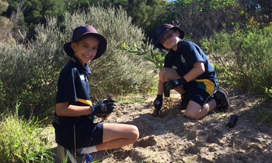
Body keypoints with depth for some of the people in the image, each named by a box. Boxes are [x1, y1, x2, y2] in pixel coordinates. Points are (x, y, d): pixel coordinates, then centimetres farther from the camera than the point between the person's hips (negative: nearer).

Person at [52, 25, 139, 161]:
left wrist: (100, 107, 0)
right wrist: (95, 109, -17)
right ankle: (85, 150, -7)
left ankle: (83, 147, 12)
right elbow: (61, 109, -21)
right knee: (133, 133, -9)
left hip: (78, 127, 9)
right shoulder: (71, 71, -18)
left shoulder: (82, 69, 10)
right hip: (73, 131, -9)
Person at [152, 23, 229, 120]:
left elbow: (200, 68, -25)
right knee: (163, 73, -11)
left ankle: (217, 99, 2)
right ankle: (186, 96, 6)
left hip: (205, 81, -7)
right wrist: (159, 97, -3)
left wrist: (180, 81, -26)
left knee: (191, 114, -24)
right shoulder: (170, 56, 4)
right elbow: (163, 77, 6)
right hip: (189, 82, 7)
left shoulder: (187, 46, -17)